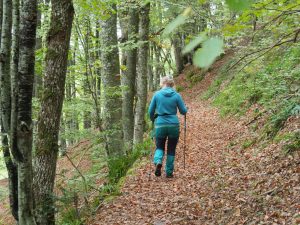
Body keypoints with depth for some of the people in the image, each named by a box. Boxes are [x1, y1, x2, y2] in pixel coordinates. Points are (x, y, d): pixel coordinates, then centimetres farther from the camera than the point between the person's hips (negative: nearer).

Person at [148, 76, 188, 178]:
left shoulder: (157, 94, -2)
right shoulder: (176, 95, -3)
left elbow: (151, 111, 3)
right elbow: (183, 111, 1)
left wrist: (153, 119, 24)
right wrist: (185, 108, 24)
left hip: (160, 125, 0)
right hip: (174, 125, 0)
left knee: (159, 147, 17)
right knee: (171, 150, 15)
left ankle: (158, 161, -13)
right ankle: (169, 172, 18)